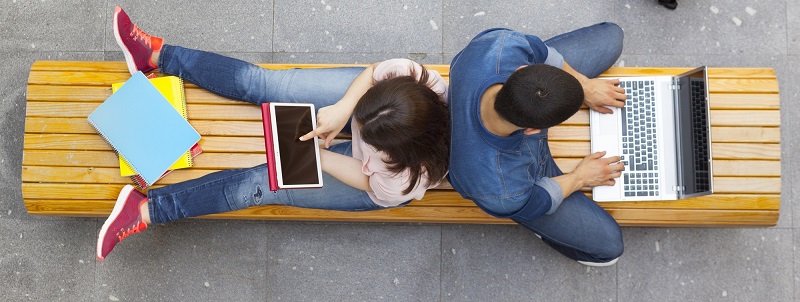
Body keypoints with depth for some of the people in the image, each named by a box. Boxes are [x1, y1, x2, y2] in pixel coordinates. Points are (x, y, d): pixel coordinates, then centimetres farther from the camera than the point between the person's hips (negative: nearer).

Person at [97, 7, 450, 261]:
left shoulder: (401, 183, -39)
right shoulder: (404, 73, -35)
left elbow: (366, 178, -19)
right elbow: (372, 71, -15)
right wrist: (344, 109, -30)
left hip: (376, 183, -3)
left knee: (261, 185, -11)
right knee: (262, 83, -7)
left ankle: (146, 211, 3)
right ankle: (158, 54, 11)